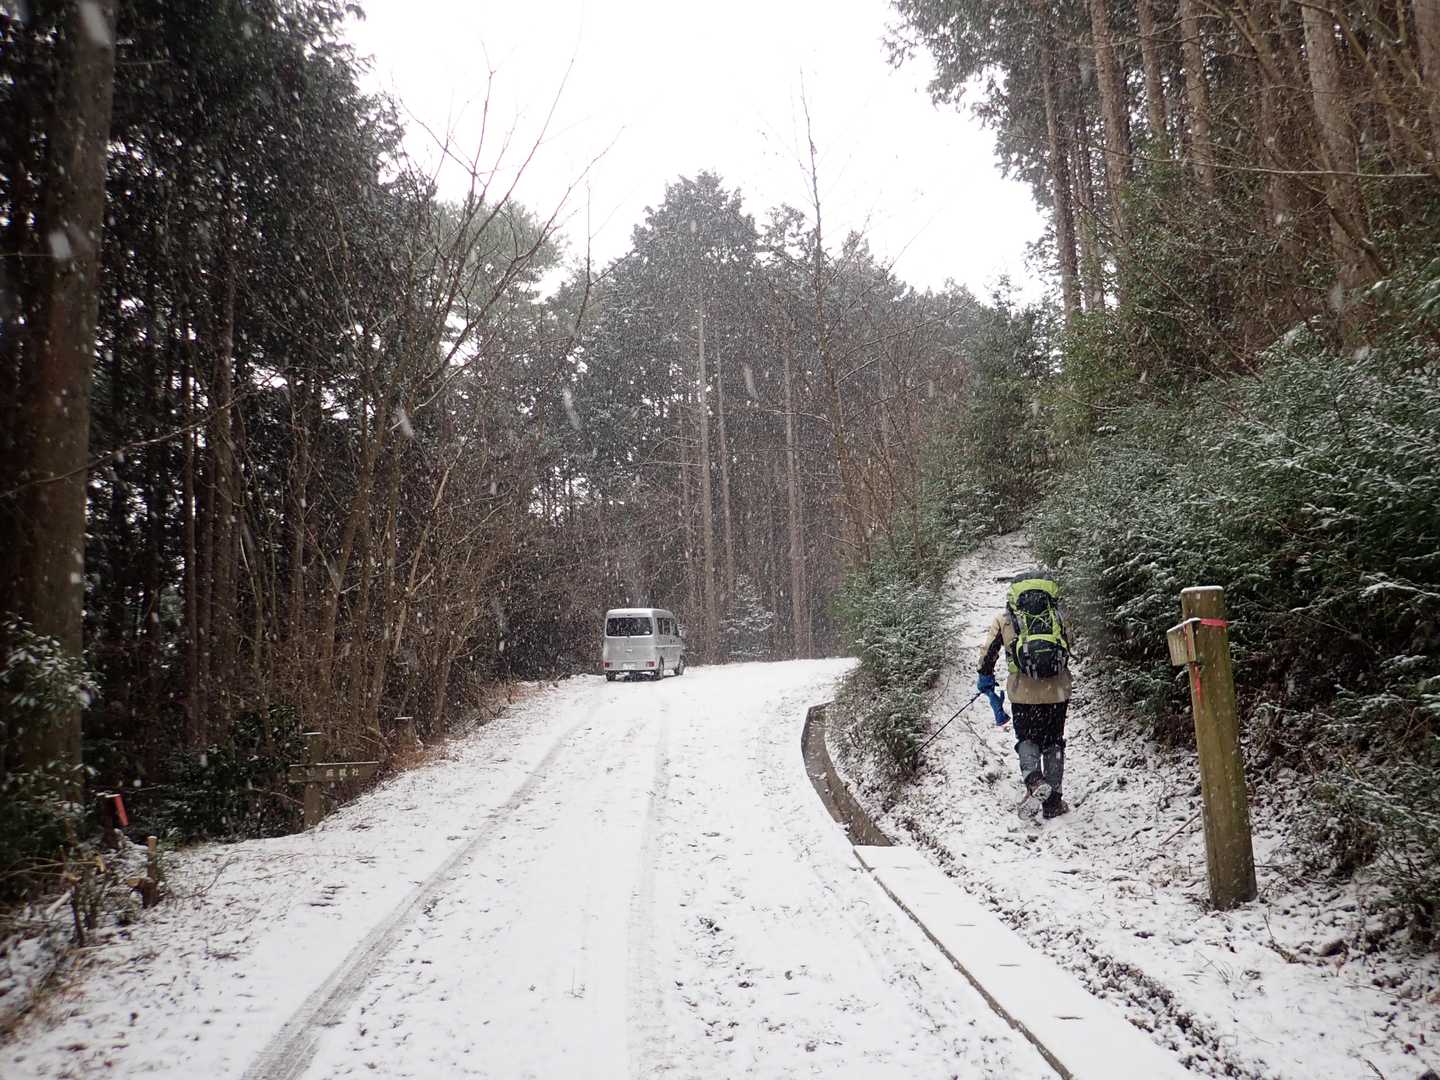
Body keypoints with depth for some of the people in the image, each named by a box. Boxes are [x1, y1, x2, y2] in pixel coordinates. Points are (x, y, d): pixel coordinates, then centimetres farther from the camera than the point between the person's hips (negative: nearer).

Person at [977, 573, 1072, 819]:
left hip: (1023, 691, -1)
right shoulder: (1056, 616, 12)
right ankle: (1052, 801, 16)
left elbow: (988, 651, 1)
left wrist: (985, 678, 15)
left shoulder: (1004, 619, 6)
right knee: (1053, 743, 14)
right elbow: (1067, 651, 18)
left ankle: (1033, 779, -11)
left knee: (1027, 739, 16)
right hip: (1056, 690, 1)